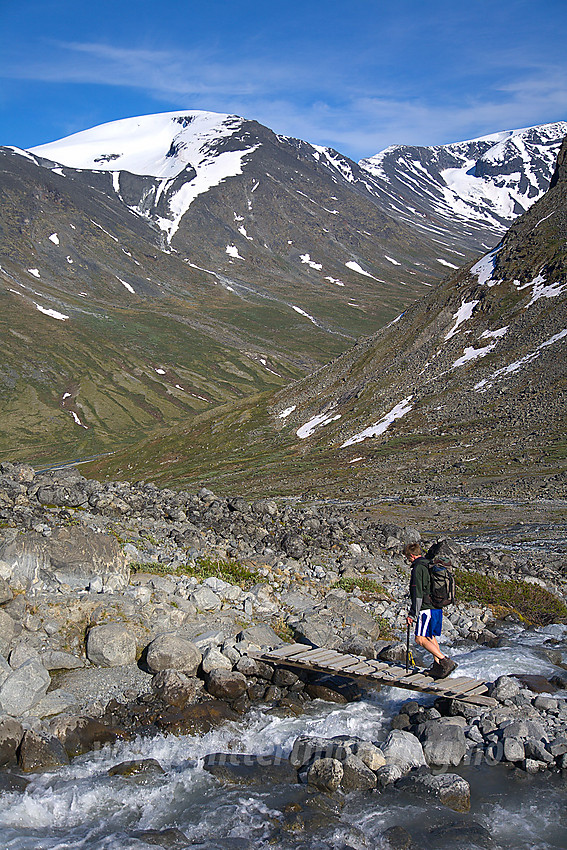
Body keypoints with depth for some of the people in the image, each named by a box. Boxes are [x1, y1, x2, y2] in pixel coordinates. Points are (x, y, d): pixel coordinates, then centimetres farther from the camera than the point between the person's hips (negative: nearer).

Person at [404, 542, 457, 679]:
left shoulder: (418, 568, -13)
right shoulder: (431, 567, 16)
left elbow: (417, 593, -18)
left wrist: (412, 614, -15)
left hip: (427, 609, -10)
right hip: (438, 608, 10)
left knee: (420, 639, -8)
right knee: (431, 637, 19)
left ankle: (446, 661, -15)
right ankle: (437, 666, 19)